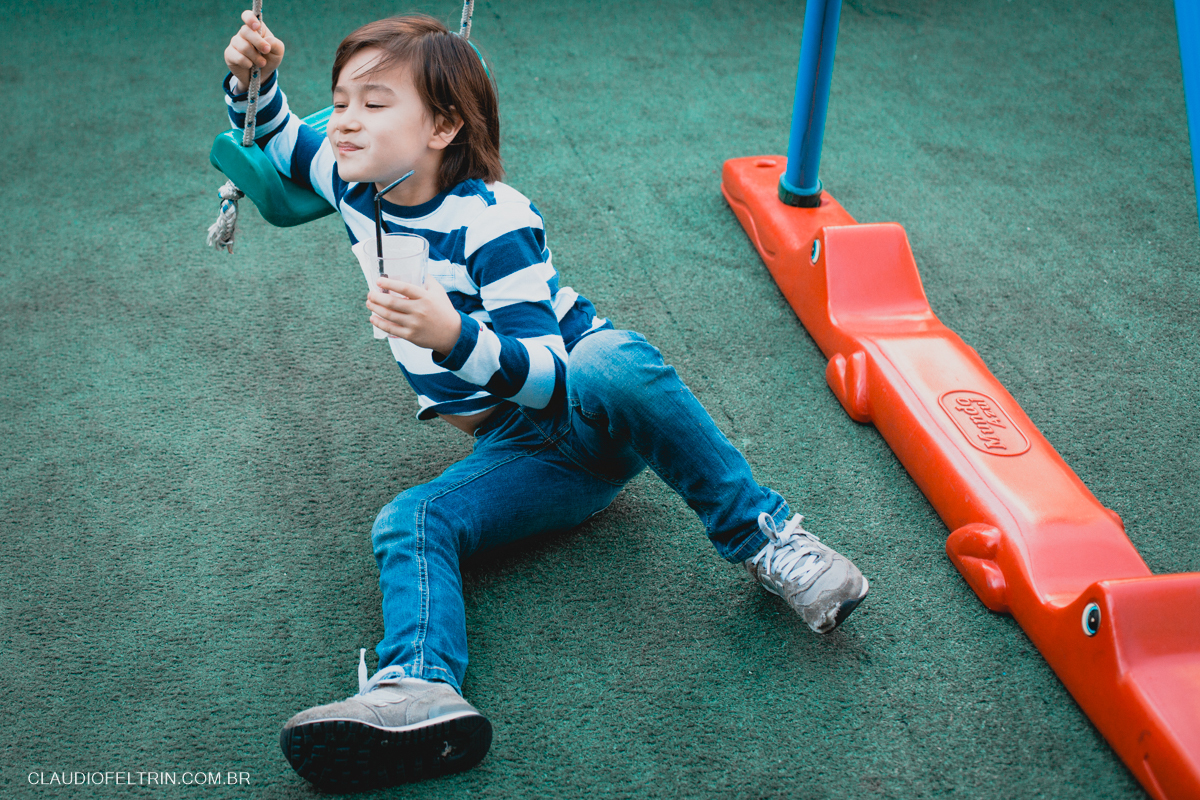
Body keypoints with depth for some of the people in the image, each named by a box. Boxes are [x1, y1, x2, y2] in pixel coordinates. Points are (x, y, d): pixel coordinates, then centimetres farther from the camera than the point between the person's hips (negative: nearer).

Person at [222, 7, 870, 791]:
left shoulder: (490, 222, -17)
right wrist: (251, 78, 1)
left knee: (612, 361, -42)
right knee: (408, 523, -23)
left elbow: (548, 372, -21)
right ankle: (419, 689, -48)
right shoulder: (358, 181, 5)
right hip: (517, 447, 6)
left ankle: (763, 536, -31)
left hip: (592, 405, -5)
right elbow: (273, 135, 24)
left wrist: (452, 335, -39)